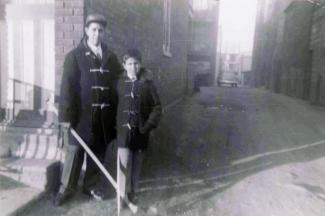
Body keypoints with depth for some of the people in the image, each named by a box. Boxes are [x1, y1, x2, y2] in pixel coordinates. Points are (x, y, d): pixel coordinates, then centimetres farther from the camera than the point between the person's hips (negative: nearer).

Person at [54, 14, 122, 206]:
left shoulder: (111, 57, 10)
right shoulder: (75, 56, 0)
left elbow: (118, 84, 9)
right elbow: (67, 87, -6)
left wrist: (116, 113, 3)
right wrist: (66, 114, -12)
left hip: (105, 115, 3)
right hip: (83, 113, -3)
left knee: (99, 152, 12)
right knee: (75, 151, 6)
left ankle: (91, 185, 30)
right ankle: (66, 188, 23)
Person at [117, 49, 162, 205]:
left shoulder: (147, 83, -4)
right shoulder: (120, 83, 0)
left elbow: (157, 107, -2)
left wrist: (148, 125, -10)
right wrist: (114, 125, -3)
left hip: (140, 131, 0)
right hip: (124, 130, 0)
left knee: (137, 163, 12)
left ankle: (133, 191, 30)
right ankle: (123, 191, 23)